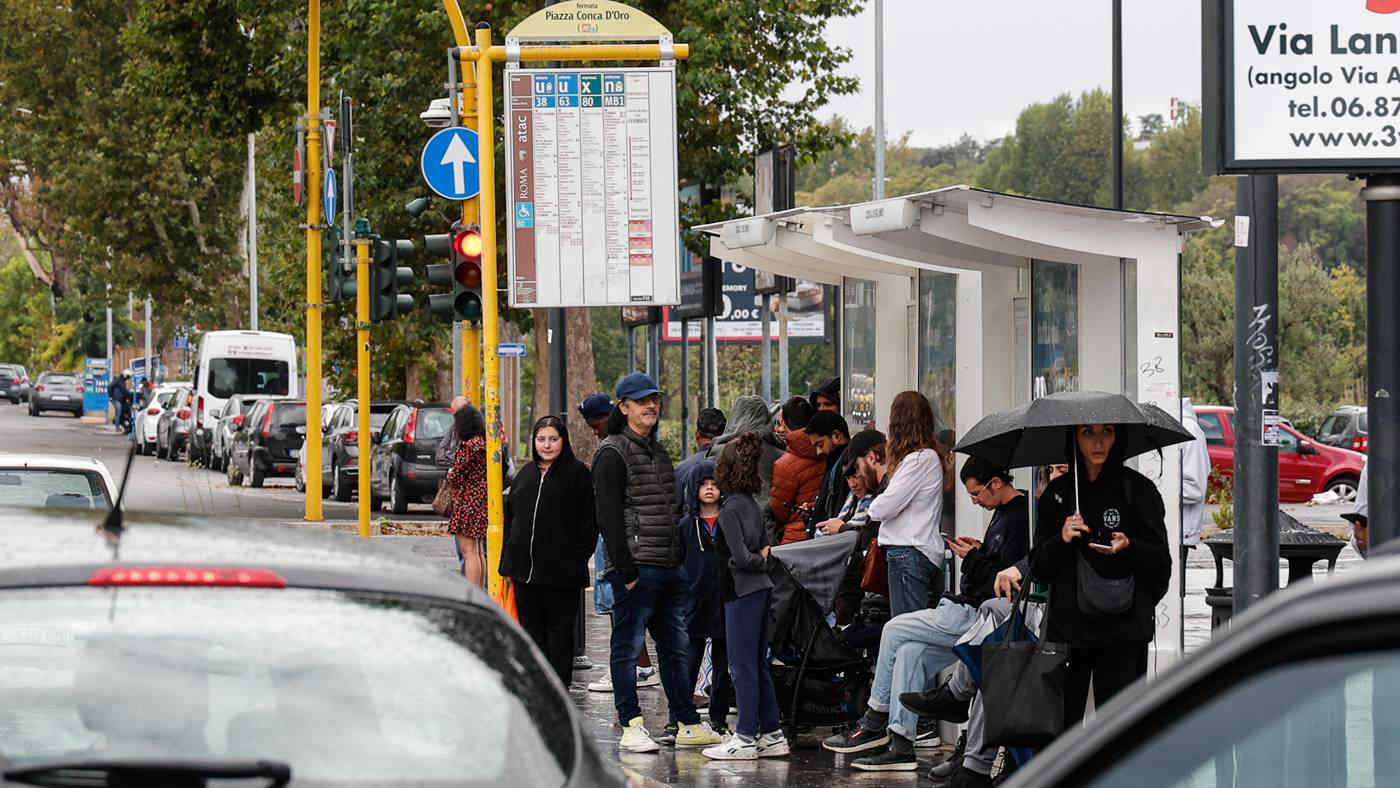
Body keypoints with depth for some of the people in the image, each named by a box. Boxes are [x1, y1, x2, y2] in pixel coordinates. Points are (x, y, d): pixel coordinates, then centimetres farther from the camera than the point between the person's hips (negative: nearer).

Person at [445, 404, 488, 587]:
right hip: (481, 502, 10)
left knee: (469, 552, -9)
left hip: (468, 502, -10)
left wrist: (449, 475, 9)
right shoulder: (484, 443, 11)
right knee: (477, 553, 16)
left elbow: (455, 477, -14)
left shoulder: (469, 446, -17)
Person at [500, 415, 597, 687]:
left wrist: (578, 559, -13)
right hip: (525, 568, 5)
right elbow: (510, 517, 17)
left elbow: (589, 522, -5)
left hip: (561, 571, -5)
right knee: (531, 628, 9)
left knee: (559, 629, 1)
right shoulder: (526, 474, 15)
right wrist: (508, 561, 10)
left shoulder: (578, 473, -1)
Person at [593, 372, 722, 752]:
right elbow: (609, 517, -14)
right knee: (628, 647, -2)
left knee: (676, 647, 10)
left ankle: (688, 724, 15)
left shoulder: (659, 451, 19)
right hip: (636, 568, -8)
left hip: (670, 568, 8)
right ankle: (631, 727, 1)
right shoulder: (613, 454, -7)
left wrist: (681, 558, 17)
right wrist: (626, 570, -18)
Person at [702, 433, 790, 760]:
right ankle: (772, 734, 15)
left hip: (743, 591, -9)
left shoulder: (730, 509, -15)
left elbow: (740, 557, -18)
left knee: (743, 665, -4)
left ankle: (746, 739, -3)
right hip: (760, 588, 9)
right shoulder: (751, 503, 11)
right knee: (758, 665, 13)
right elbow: (765, 545, 20)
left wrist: (759, 562, -3)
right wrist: (762, 558, 5)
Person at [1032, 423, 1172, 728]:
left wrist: (1128, 547, -17)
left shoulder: (1137, 489, 3)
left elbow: (1161, 562, 2)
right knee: (1060, 720, -1)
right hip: (1067, 627, 3)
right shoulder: (1058, 492, 11)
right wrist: (1061, 540, -7)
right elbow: (1038, 568, 12)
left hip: (1122, 627, -3)